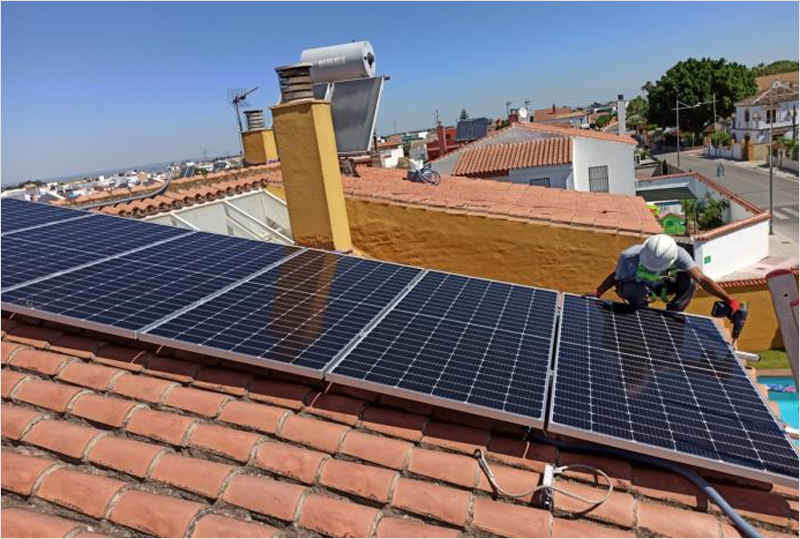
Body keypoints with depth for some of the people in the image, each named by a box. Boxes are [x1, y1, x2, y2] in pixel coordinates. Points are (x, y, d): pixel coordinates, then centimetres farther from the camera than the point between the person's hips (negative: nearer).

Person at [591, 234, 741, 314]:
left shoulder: (678, 255, -32)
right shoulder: (630, 257, -36)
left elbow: (702, 279, -33)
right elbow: (616, 276, -20)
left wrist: (729, 300, -40)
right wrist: (596, 293, -27)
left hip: (660, 287, 3)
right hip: (635, 287, -3)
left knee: (690, 280, -25)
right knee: (640, 292, -40)